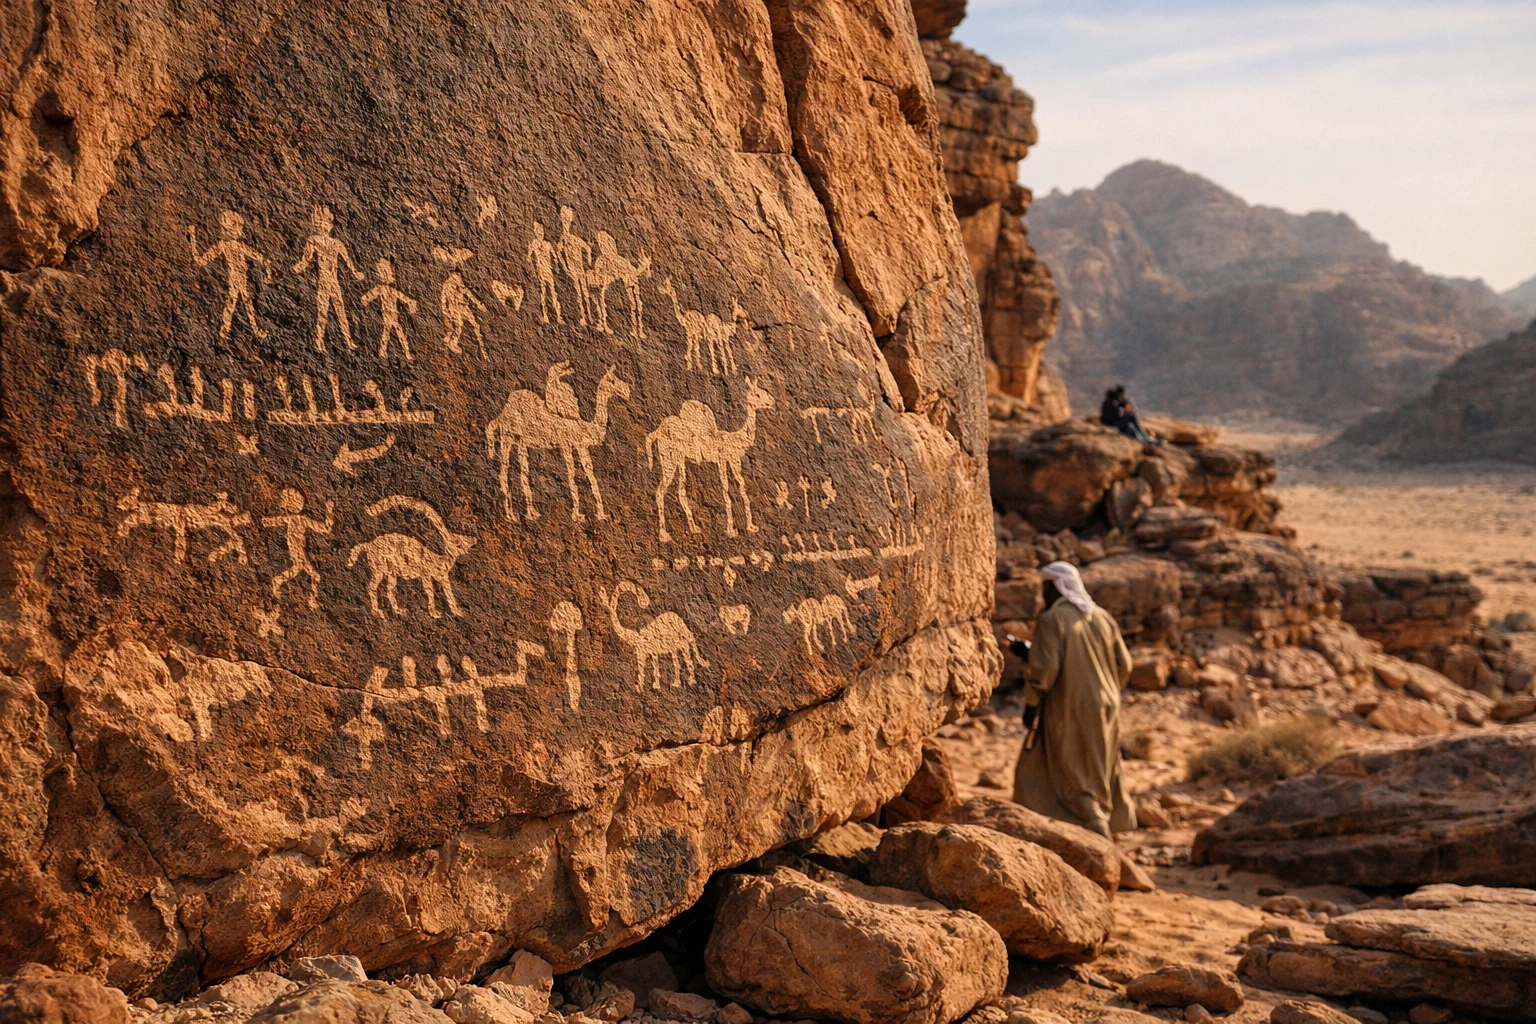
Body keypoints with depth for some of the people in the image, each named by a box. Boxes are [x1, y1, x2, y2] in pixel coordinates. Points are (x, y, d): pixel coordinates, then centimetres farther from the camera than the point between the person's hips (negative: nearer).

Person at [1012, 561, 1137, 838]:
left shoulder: (1052, 620, -14)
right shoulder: (1103, 617, 5)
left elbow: (1044, 668, -21)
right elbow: (1124, 665, 7)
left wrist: (1030, 703, -9)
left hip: (1068, 711, -6)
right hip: (1104, 710, 6)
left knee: (1073, 775, 4)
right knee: (1101, 769, 22)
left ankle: (1097, 826, -10)